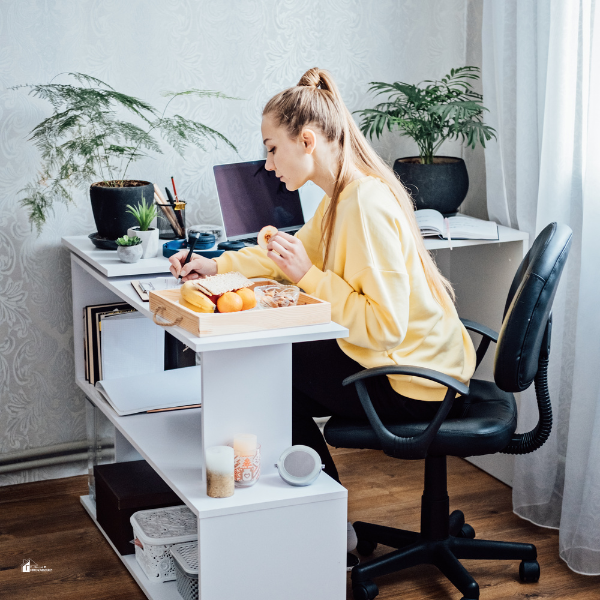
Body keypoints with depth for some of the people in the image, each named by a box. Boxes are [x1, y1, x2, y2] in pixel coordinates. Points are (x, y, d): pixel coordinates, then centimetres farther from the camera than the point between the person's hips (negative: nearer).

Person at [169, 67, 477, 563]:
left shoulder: (367, 205, -26)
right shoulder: (343, 196, 4)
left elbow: (385, 327, -29)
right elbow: (296, 252, 22)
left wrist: (309, 275, -23)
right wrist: (216, 265, 12)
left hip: (413, 378, -9)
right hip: (402, 359, 9)